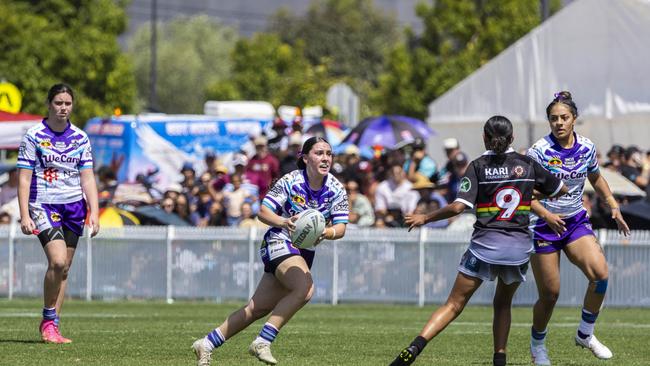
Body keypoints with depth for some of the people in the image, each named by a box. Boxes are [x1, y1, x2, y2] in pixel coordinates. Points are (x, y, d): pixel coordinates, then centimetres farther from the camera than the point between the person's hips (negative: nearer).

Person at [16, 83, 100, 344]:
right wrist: (24, 215, -12)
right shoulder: (34, 136, -3)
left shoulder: (80, 138, 8)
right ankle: (49, 319, -4)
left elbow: (87, 178, 9)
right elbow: (24, 178, -5)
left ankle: (51, 325, 12)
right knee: (57, 261, -20)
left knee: (64, 268, 4)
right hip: (43, 205, -4)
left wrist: (94, 212, 0)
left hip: (74, 207, 4)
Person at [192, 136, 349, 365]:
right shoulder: (290, 181, -12)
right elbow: (263, 212, -11)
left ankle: (206, 345, 15)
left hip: (305, 252, 6)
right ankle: (262, 342, -28)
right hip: (280, 242, -6)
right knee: (304, 288, -32)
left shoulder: (336, 190, -2)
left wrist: (328, 233, -28)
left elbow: (340, 228, -5)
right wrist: (284, 222, -31)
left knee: (257, 309, 6)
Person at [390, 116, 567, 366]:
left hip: (485, 244, -2)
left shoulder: (478, 166, -2)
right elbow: (562, 189, 17)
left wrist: (425, 218, -1)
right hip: (519, 246, 2)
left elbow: (458, 207, -13)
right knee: (503, 304, 23)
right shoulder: (527, 164, 5)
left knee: (454, 305, -1)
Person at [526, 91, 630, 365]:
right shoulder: (539, 152, -14)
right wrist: (546, 214, -25)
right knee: (550, 294, -2)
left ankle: (586, 333, -4)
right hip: (544, 226, -3)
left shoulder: (587, 148, -1)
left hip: (576, 222, 3)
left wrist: (614, 207, 10)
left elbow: (596, 179, 19)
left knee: (600, 272, -22)